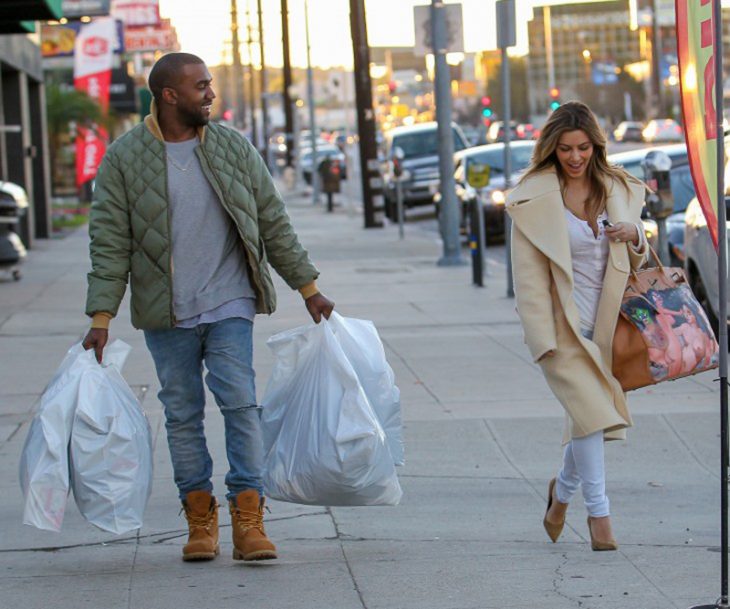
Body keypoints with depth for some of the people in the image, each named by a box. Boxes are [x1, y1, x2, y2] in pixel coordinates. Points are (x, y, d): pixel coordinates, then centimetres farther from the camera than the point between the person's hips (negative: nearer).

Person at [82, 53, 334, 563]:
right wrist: (102, 317, -8)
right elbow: (110, 244, -3)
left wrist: (309, 288, 10)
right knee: (183, 414, 4)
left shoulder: (233, 148, 4)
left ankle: (248, 520, -7)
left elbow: (274, 223, 10)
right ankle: (200, 518, 14)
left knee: (240, 402, -9)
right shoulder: (124, 159, -2)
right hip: (166, 312, -1)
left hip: (229, 304, 1)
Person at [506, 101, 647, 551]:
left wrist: (635, 236, -7)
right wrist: (543, 338, -14)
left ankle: (563, 490, 36)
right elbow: (528, 275, -8)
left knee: (592, 415, 10)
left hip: (606, 322, 5)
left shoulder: (619, 189, 7)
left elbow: (634, 262, 17)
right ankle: (599, 513, -9)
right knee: (590, 409, -17)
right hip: (563, 326, -5)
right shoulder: (533, 199, -8)